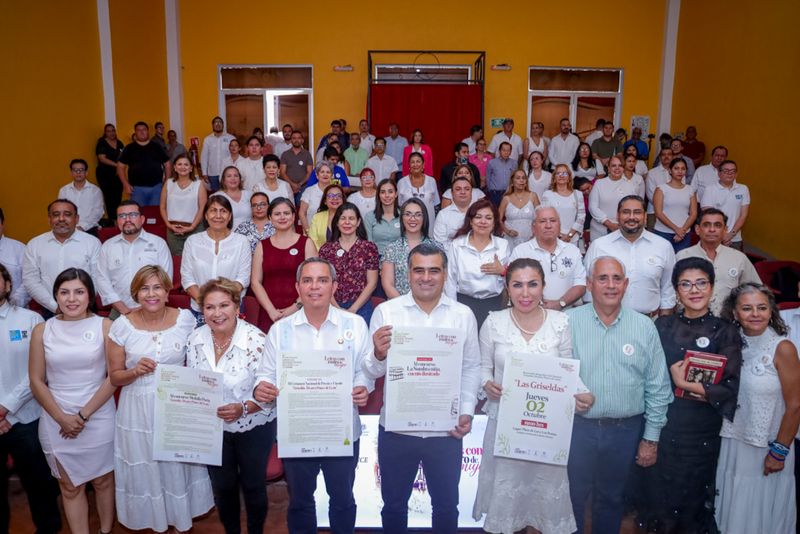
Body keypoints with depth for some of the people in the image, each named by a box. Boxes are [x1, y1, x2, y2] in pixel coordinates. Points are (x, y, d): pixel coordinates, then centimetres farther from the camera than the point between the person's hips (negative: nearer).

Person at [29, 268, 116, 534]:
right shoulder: (42, 330, 0)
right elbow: (36, 381, 1)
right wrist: (62, 418, -8)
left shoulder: (105, 326, -6)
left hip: (98, 417, -1)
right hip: (56, 420, 1)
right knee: (70, 487, 11)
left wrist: (83, 415, -10)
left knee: (103, 481, 12)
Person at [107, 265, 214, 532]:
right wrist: (135, 372, -20)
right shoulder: (122, 326, -7)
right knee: (146, 469, 12)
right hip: (139, 411, 0)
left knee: (179, 466, 13)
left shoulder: (185, 318, -5)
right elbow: (114, 377, -1)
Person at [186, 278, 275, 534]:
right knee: (222, 487, 21)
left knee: (253, 485, 17)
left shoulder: (256, 340, -24)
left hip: (253, 428, -4)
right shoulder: (195, 339, -8)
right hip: (212, 429, 4)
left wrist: (243, 408, -34)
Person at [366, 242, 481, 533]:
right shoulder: (385, 311, -6)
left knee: (446, 505, 20)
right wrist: (379, 354, -29)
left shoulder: (463, 315, -1)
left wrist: (467, 411, -5)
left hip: (446, 430, 1)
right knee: (394, 504, 18)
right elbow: (372, 371, -8)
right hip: (396, 428, -1)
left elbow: (471, 368, 4)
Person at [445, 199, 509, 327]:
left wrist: (503, 271, -11)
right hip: (464, 302, -1)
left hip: (493, 304, 1)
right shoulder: (456, 245, -1)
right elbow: (450, 279, 1)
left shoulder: (503, 244, 4)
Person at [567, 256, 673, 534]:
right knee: (572, 499, 10)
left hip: (626, 430, 2)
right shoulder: (569, 322, -5)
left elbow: (658, 388, 3)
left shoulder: (644, 327, 1)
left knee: (611, 500, 19)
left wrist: (651, 438, 3)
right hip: (578, 426, -1)